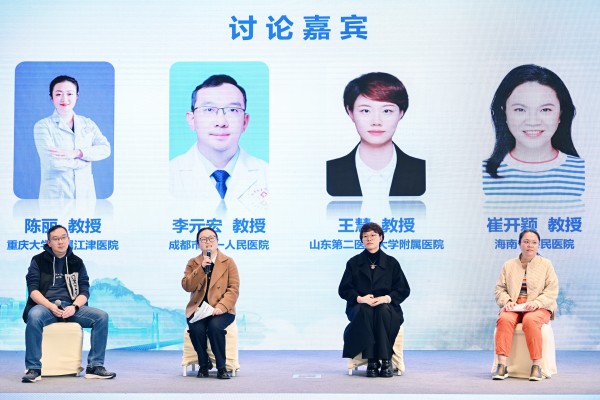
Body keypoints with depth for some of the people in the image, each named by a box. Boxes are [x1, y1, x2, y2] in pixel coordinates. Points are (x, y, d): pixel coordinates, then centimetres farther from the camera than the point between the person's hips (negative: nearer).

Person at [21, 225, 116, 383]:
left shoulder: (77, 262, 14)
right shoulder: (39, 260, 7)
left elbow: (84, 291, 7)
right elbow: (33, 289, -2)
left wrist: (74, 307, -15)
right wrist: (50, 306, -19)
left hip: (71, 306, 3)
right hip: (46, 305, -3)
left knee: (102, 316, -21)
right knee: (34, 316, -38)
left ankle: (95, 366, -16)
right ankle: (33, 368, -28)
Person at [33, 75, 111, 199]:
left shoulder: (88, 124, 11)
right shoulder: (43, 126, -2)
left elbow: (105, 148, -2)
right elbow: (53, 161, -14)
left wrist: (77, 153, -16)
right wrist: (87, 159, -3)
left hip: (85, 193, 3)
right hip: (55, 195, -3)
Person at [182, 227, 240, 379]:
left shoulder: (228, 262, 6)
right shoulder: (193, 263, 12)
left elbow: (234, 288, -2)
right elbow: (187, 286, -3)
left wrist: (221, 306, -18)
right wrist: (201, 268, -15)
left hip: (221, 310, -1)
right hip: (198, 308, 2)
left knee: (214, 326, -34)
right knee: (196, 328, -31)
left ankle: (221, 367, -19)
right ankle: (204, 364, -6)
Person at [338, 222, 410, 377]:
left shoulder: (391, 263, 11)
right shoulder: (353, 263, 12)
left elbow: (404, 289, 5)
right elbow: (344, 289, 6)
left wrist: (387, 298, -15)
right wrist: (359, 298, -15)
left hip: (386, 306, 0)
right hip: (360, 307, 0)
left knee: (383, 311, -37)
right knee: (364, 312, -36)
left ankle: (386, 360, -33)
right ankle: (371, 361, -36)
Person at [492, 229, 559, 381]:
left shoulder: (546, 264, 11)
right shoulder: (508, 265, 17)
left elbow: (552, 290, 2)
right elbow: (500, 289, 12)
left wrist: (537, 302, -16)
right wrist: (507, 301, -10)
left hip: (538, 308, -2)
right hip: (513, 308, 2)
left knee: (530, 321, -37)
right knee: (504, 320, -33)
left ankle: (537, 365, -32)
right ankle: (502, 365, -36)